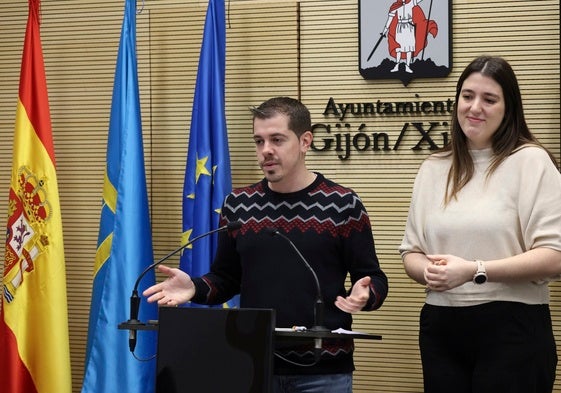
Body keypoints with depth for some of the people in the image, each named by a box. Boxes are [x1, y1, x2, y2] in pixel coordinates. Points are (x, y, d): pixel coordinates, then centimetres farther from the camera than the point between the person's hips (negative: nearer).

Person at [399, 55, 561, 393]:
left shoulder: (531, 161, -5)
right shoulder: (434, 169, 12)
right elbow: (411, 251, 15)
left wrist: (475, 271, -20)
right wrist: (428, 271, -9)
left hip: (512, 328, -5)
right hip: (440, 328, 5)